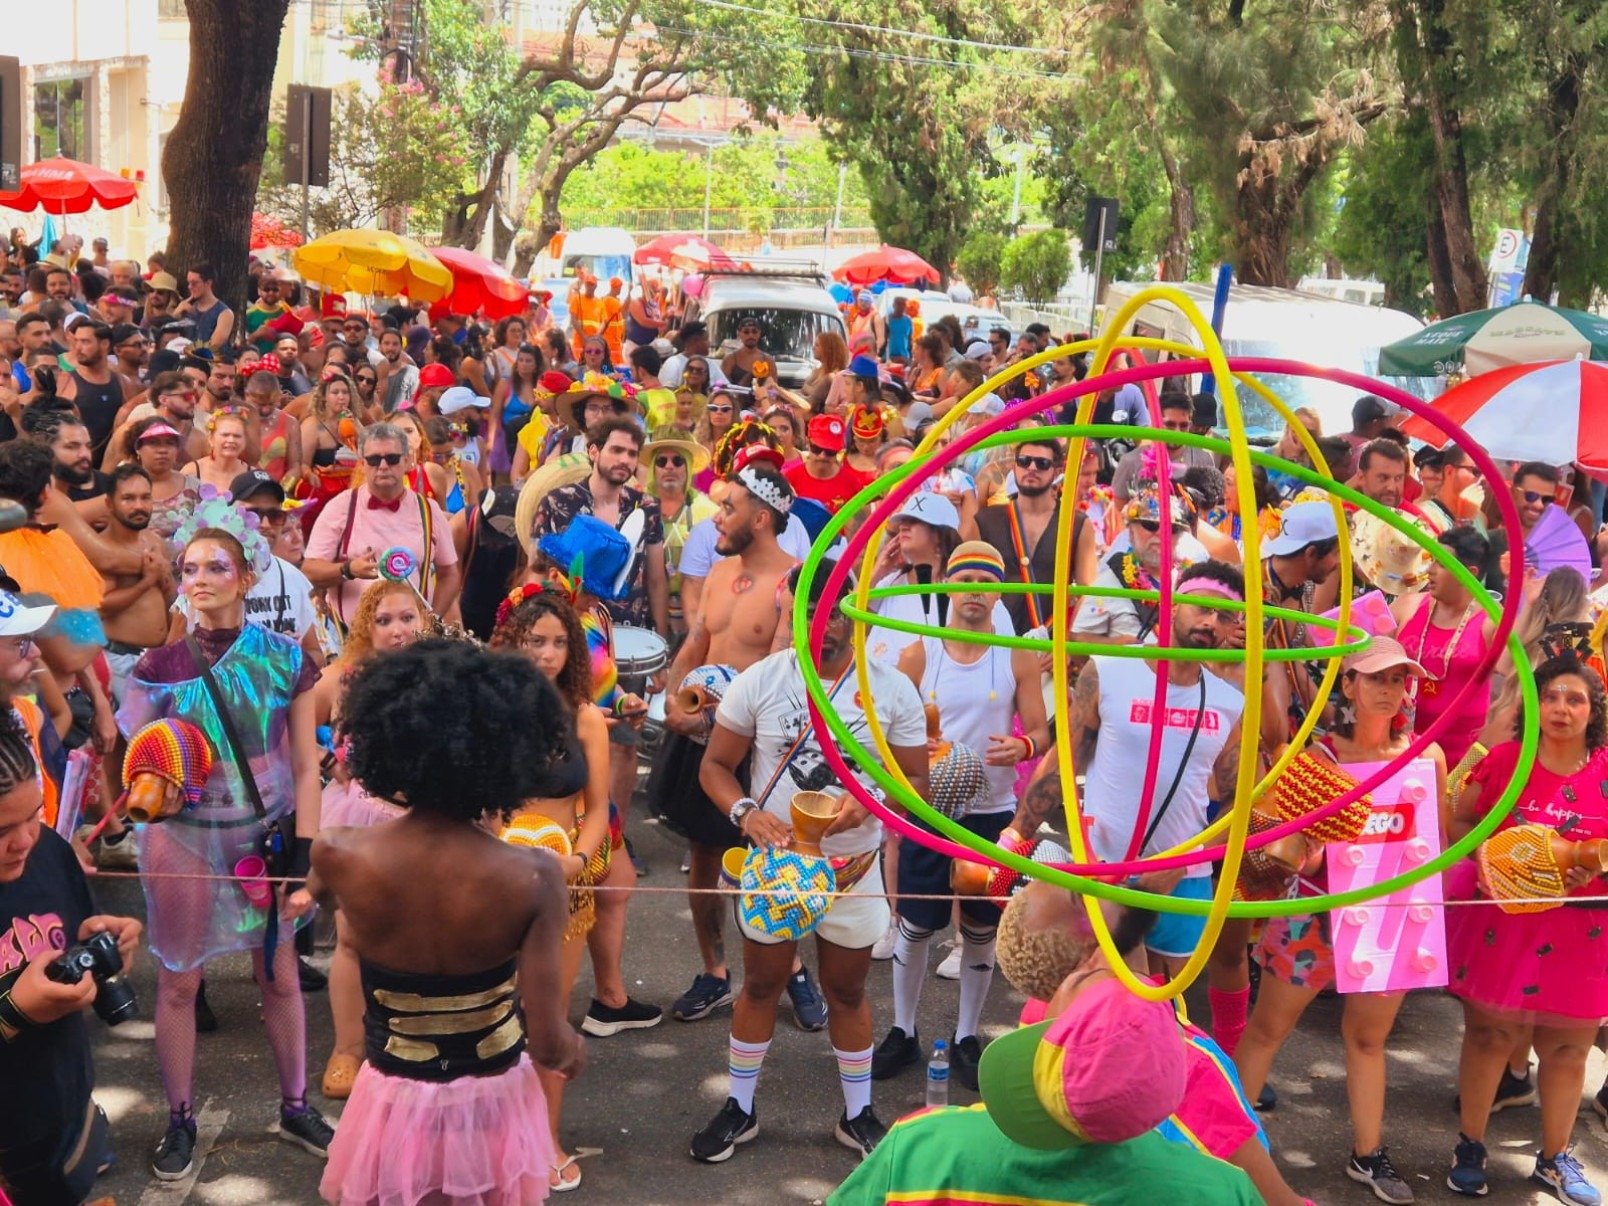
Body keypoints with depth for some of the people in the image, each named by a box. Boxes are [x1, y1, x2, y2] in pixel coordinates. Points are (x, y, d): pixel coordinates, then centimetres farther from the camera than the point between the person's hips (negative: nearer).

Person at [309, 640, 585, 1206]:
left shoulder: (338, 855, -21)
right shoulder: (533, 875, -25)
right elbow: (547, 1043, -20)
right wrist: (573, 1049, 3)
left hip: (396, 1100, 0)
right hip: (493, 1101, 0)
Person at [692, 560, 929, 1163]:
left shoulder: (893, 689, -7)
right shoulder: (758, 680, -9)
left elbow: (915, 780, -2)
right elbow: (716, 765, -3)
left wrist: (869, 806, -23)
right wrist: (745, 813, -24)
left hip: (853, 866, 0)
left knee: (847, 992, 15)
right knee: (760, 985, 14)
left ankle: (858, 1114, 31)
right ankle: (740, 1109, 30)